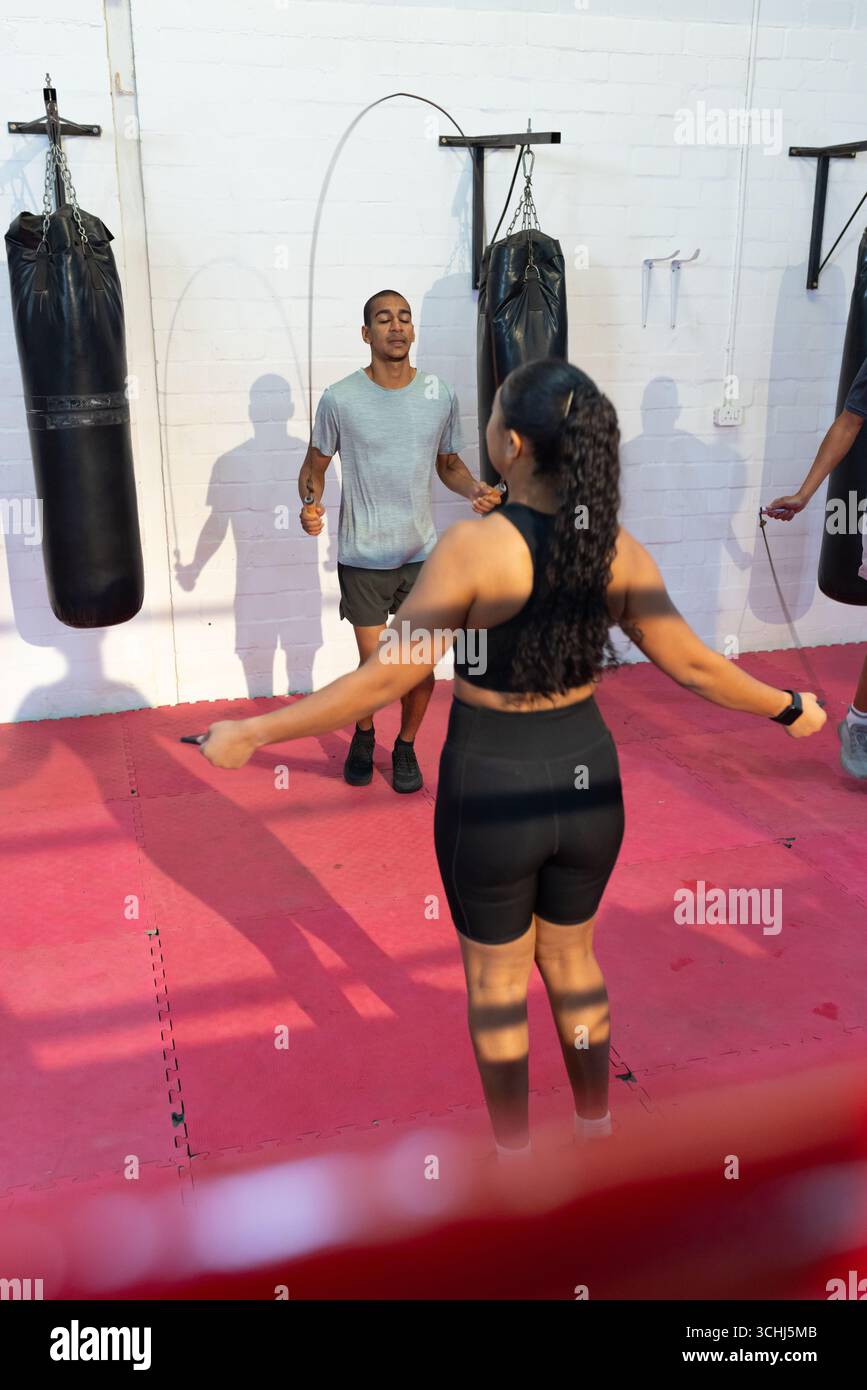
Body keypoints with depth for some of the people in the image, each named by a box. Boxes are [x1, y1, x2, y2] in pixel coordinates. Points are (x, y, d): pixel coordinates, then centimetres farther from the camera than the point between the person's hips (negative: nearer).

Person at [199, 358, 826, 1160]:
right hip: (586, 779, 4)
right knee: (571, 958, 27)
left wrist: (254, 734, -14)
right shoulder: (620, 551, -9)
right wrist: (790, 711, 16)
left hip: (491, 792, -4)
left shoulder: (474, 546, -23)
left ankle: (514, 1153, 38)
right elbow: (694, 667, -2)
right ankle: (595, 1127, 44)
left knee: (496, 977, 20)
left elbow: (385, 679, -22)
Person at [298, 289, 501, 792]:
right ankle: (364, 736, 35)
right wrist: (311, 503, -18)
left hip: (422, 552, 2)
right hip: (363, 557, -2)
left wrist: (475, 489, -9)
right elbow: (315, 465, 3)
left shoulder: (440, 394, -1)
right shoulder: (340, 399, -8)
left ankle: (406, 747, 32)